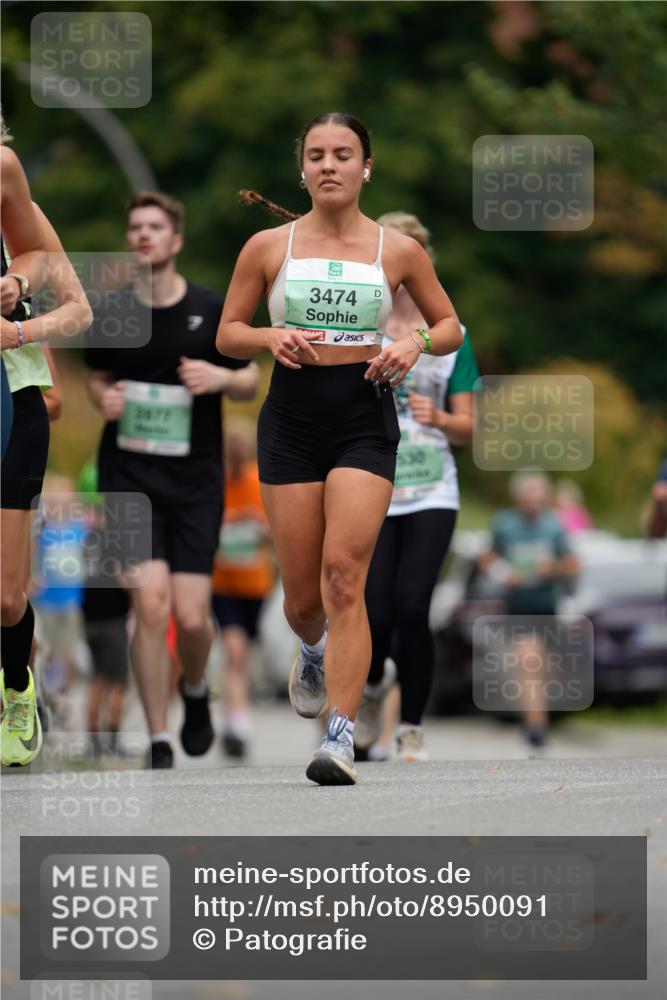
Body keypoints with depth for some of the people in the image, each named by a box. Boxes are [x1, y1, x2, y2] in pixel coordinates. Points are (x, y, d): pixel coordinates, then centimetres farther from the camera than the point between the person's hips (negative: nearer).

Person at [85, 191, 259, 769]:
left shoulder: (213, 310, -1)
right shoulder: (111, 312, 2)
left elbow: (251, 384, 8)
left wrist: (222, 377, -14)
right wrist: (103, 398, -5)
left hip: (196, 480, 0)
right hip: (130, 476, 0)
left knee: (191, 616, -6)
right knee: (151, 603, -15)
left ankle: (195, 691, 30)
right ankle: (159, 742, -3)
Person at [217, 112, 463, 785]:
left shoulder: (398, 250, 4)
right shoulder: (269, 247, 4)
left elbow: (450, 326, 14)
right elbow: (227, 334, 10)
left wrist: (417, 342, -8)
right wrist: (271, 338, -12)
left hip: (364, 419, -1)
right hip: (291, 419, 1)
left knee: (344, 572, -17)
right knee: (302, 594, 5)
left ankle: (341, 737, -20)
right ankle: (314, 653, 43)